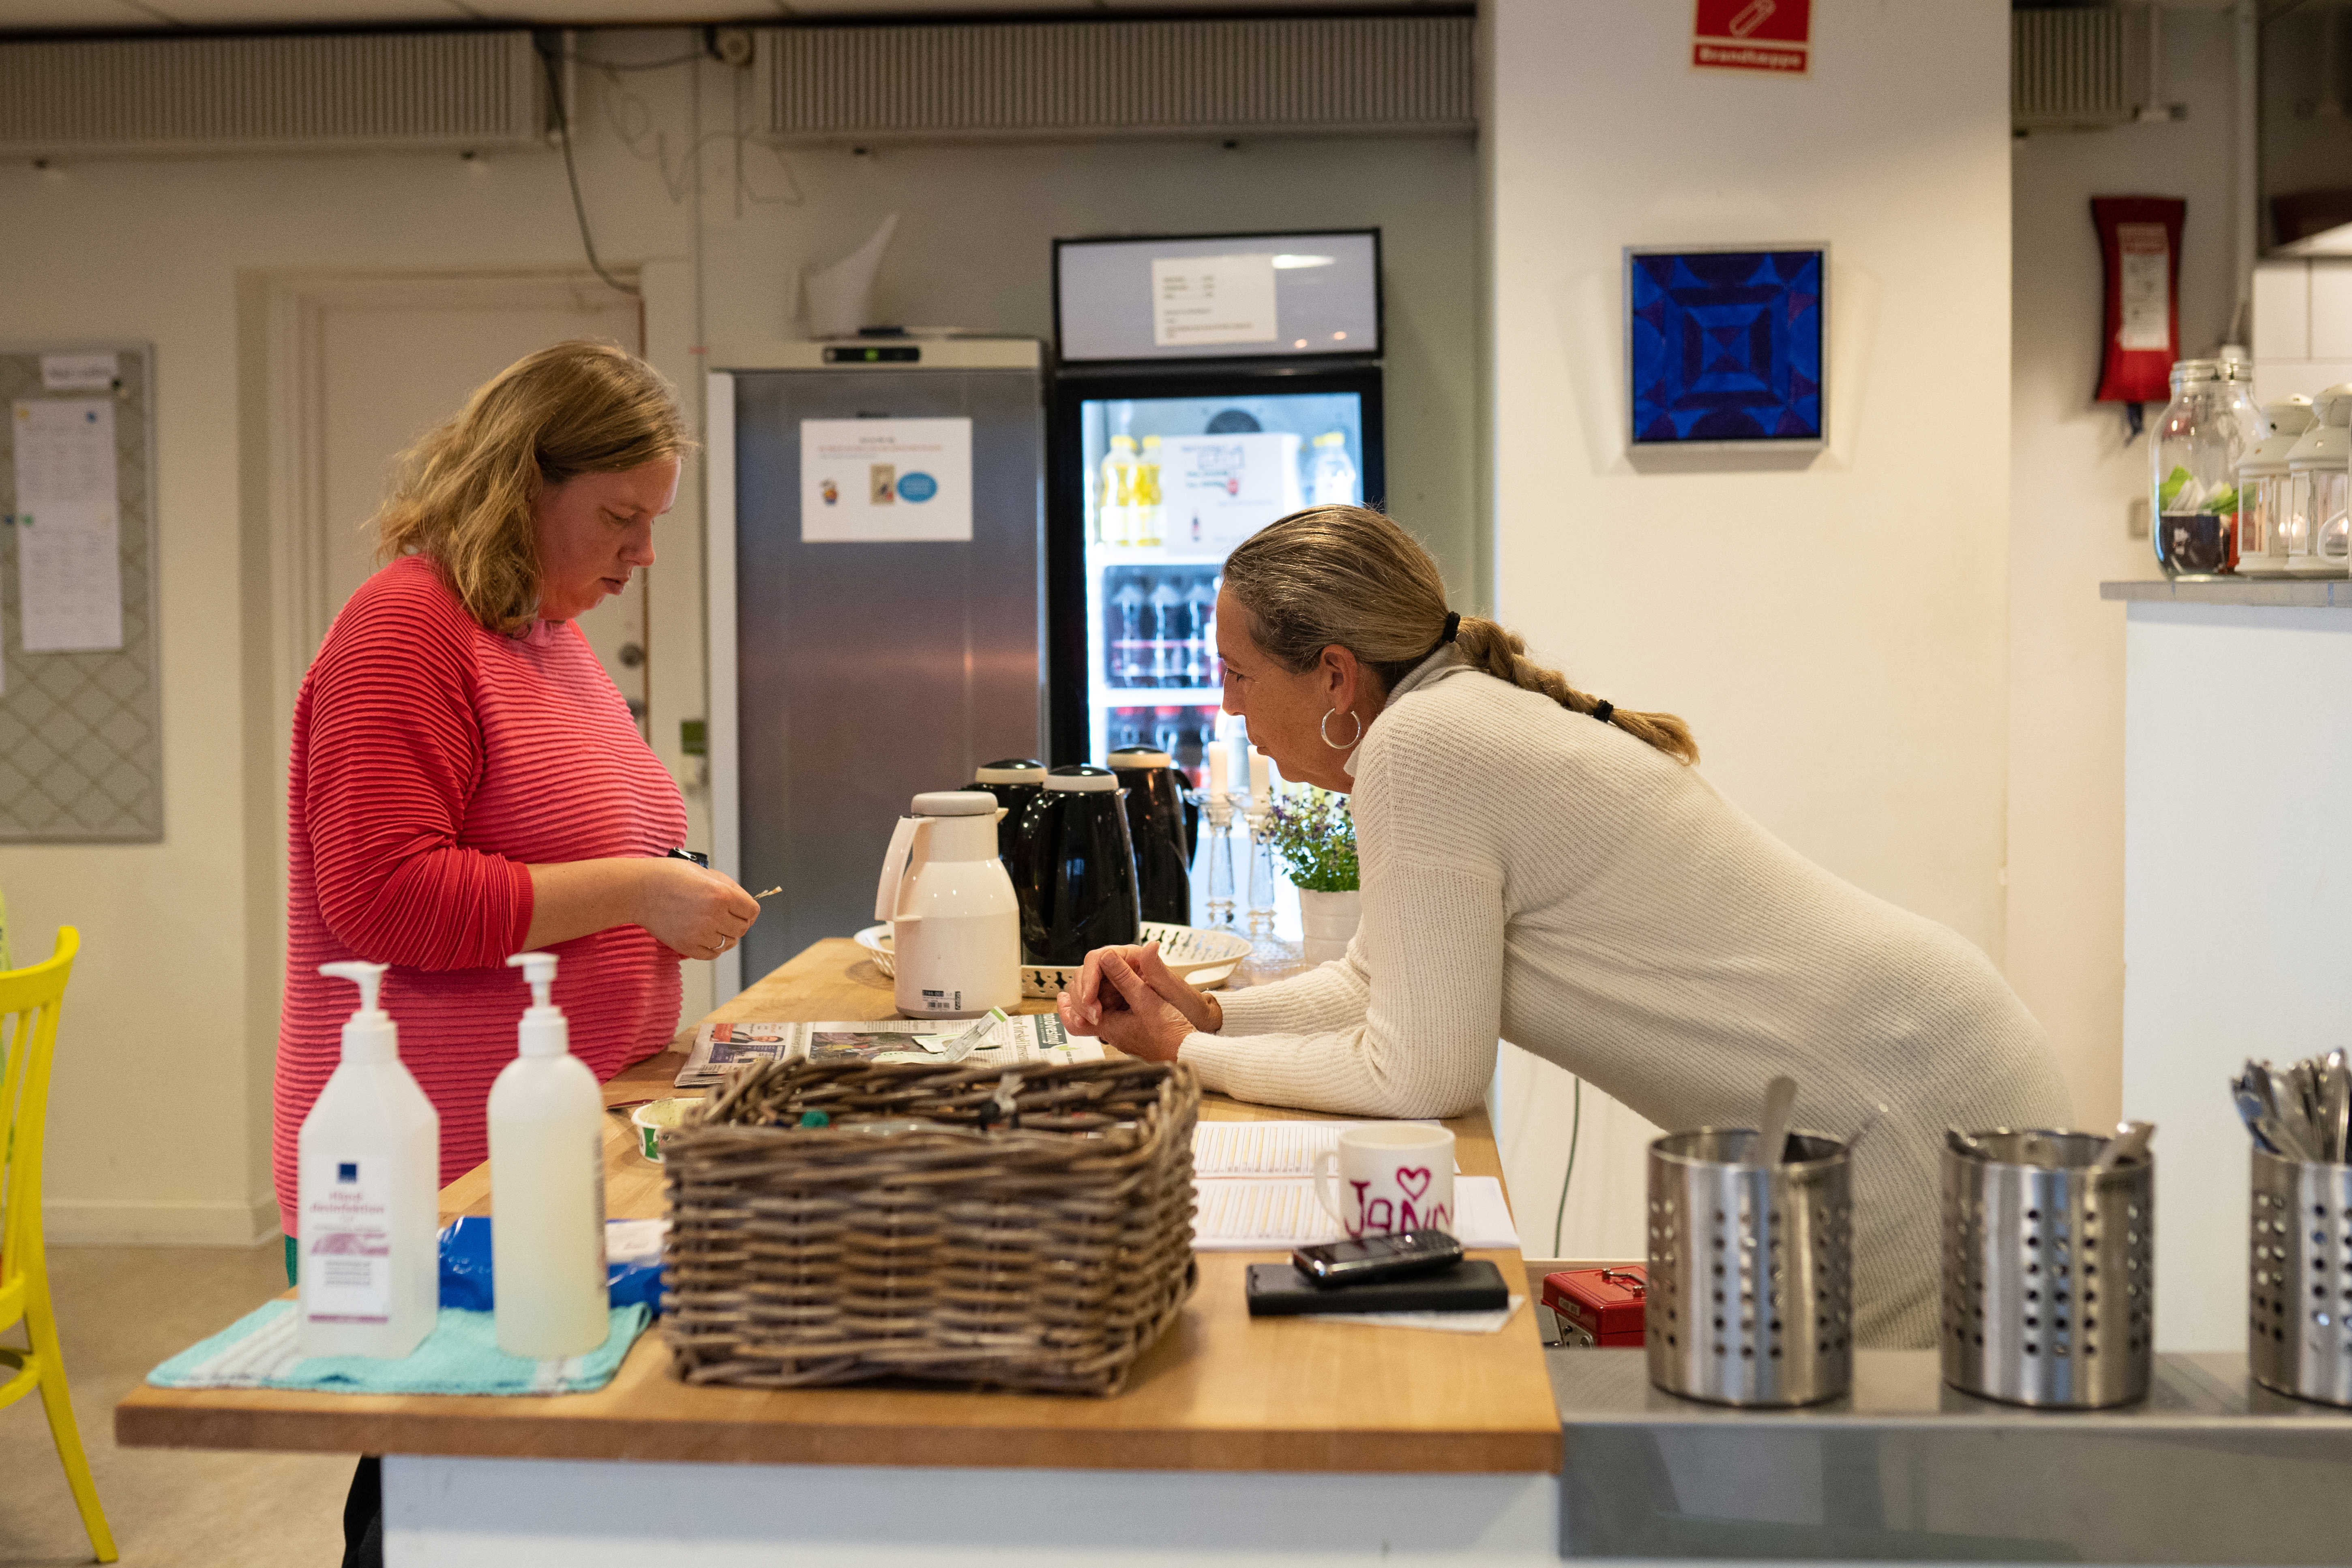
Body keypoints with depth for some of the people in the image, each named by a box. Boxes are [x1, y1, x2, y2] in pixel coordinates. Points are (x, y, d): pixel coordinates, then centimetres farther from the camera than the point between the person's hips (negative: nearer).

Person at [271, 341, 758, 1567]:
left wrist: (674, 898, 14)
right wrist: (630, 890, -18)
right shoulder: (404, 630, -12)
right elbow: (385, 899, -21)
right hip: (440, 1185, -9)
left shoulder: (548, 630, 17)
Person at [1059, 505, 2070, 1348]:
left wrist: (1190, 1056, -7)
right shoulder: (1463, 714, 9)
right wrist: (1203, 1012, 5)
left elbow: (1419, 1074, -19)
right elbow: (1373, 983, 20)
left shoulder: (1420, 748, -21)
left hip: (1910, 1112, -10)